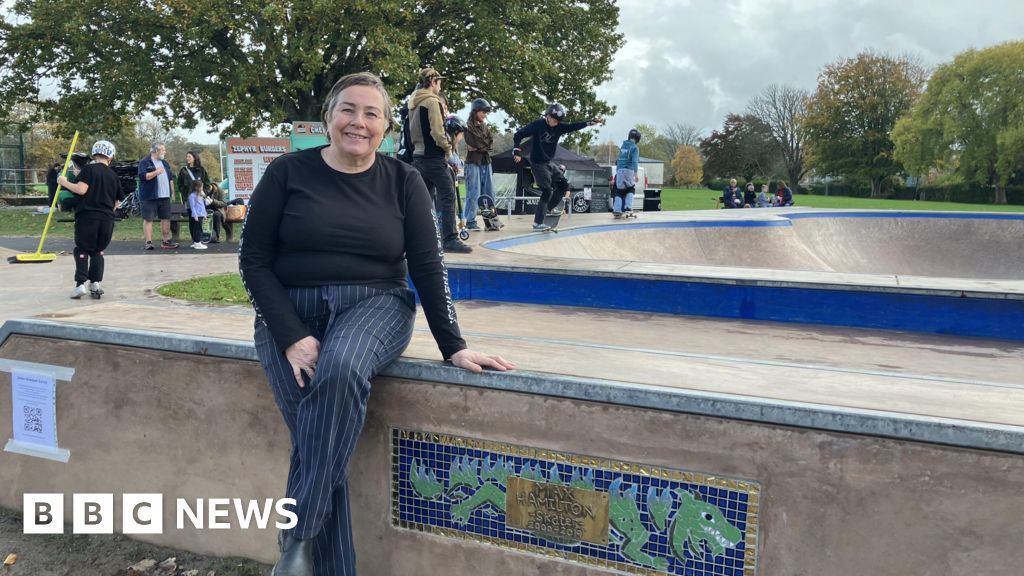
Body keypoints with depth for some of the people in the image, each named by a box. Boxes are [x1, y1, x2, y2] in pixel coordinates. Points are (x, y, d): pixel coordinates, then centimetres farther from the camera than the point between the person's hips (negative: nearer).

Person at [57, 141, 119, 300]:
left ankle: (81, 284, -4)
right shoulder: (113, 175, 11)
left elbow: (81, 189, -16)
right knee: (98, 251, 16)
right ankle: (96, 283, 6)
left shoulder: (89, 169, -3)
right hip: (107, 219, 3)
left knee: (82, 250, 7)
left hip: (87, 217, -3)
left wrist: (64, 182, -1)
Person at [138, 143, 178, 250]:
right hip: (150, 197, -6)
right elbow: (142, 176, -17)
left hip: (165, 196, 6)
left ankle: (166, 241, 15)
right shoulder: (144, 162, -5)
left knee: (166, 218, 7)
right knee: (148, 219, -3)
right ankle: (148, 242, -1)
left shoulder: (165, 163, 17)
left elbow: (170, 178, 21)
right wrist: (156, 172, -19)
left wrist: (172, 192, 16)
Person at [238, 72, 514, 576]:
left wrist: (453, 346, -7)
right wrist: (291, 336, -13)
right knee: (315, 440, -20)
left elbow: (427, 266, 2)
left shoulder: (403, 181, 5)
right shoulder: (287, 173, 1)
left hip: (375, 306, 0)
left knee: (340, 369, -34)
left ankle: (300, 535, -24)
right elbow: (254, 261, 0)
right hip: (291, 313, 1)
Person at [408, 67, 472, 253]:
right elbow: (437, 131, -17)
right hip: (434, 157, -9)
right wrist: (447, 147, -4)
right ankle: (449, 239, -13)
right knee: (448, 197, -8)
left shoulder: (414, 104, 16)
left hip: (418, 156, 9)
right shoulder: (432, 101, -10)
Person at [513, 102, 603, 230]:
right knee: (547, 191, -13)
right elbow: (518, 135, -11)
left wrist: (592, 121, -10)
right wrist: (517, 152, -18)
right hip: (537, 163, -8)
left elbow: (575, 126, -1)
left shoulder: (559, 127, 3)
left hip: (549, 163, 8)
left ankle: (547, 209, 24)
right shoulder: (537, 125, -13)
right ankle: (538, 223, -10)